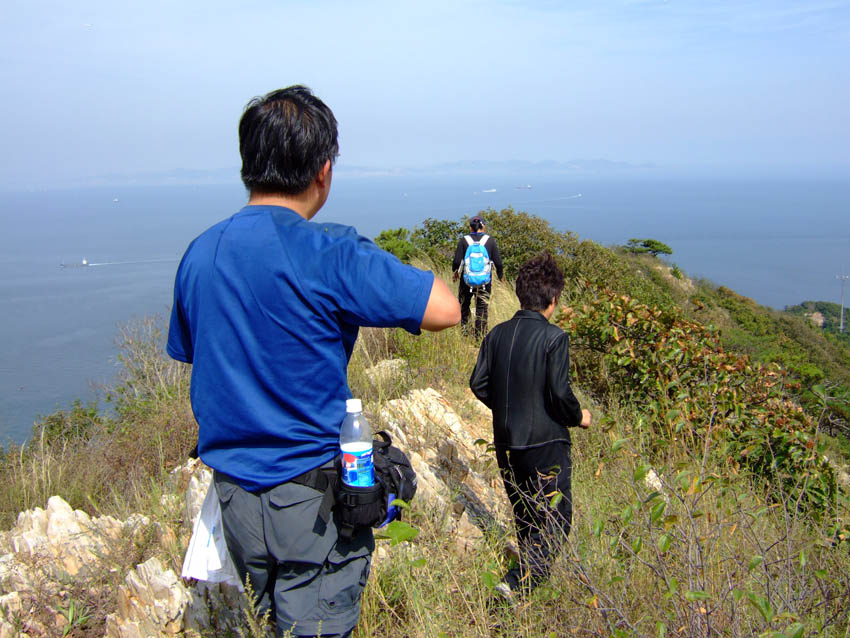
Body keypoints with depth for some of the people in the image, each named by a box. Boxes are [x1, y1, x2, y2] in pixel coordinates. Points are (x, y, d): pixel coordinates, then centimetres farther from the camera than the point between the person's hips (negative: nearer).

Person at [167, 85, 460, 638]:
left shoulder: (198, 254, 2)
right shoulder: (328, 253, -19)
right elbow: (444, 311, -18)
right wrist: (377, 271, -2)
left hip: (233, 493, 6)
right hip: (313, 498, -6)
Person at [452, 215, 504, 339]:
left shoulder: (463, 240, -3)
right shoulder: (490, 240, -2)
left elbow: (457, 261, -6)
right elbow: (498, 262, -2)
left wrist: (456, 272, 14)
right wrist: (500, 275, 15)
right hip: (485, 281, 0)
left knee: (464, 306, 18)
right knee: (482, 309, 7)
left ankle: (462, 331, 15)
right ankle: (480, 337, 6)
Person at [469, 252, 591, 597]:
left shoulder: (497, 334, 2)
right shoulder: (554, 337, -14)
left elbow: (478, 383, 3)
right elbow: (559, 392, -17)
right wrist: (578, 417, 2)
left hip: (506, 442, 6)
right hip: (545, 442, -6)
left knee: (525, 517, 21)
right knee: (555, 520, 3)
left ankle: (529, 573, 35)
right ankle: (517, 584, -11)